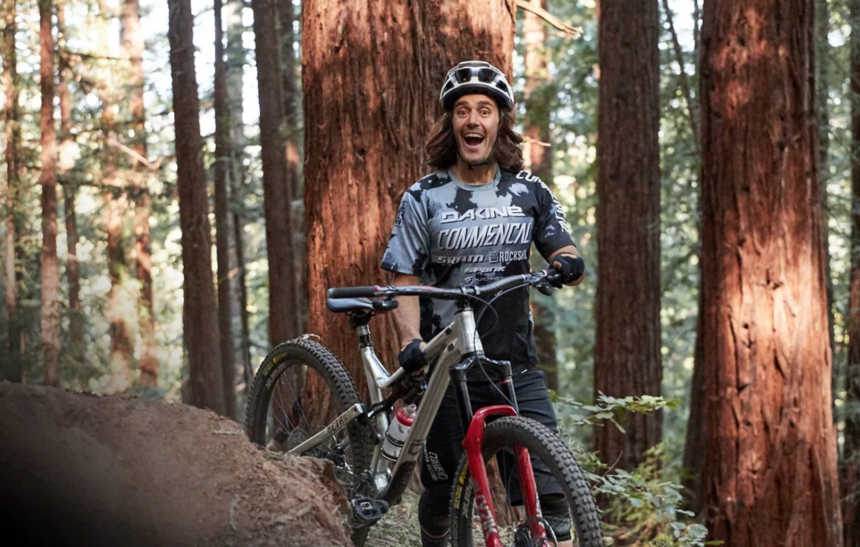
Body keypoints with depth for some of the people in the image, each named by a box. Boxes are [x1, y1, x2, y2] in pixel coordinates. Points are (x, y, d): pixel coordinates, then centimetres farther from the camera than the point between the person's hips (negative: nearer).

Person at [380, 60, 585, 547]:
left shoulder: (529, 193, 7)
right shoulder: (424, 199, 1)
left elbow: (567, 258, 7)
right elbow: (406, 283, 0)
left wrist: (569, 264, -18)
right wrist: (411, 342, -18)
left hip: (516, 366, 1)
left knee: (549, 490, -11)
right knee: (444, 494, 6)